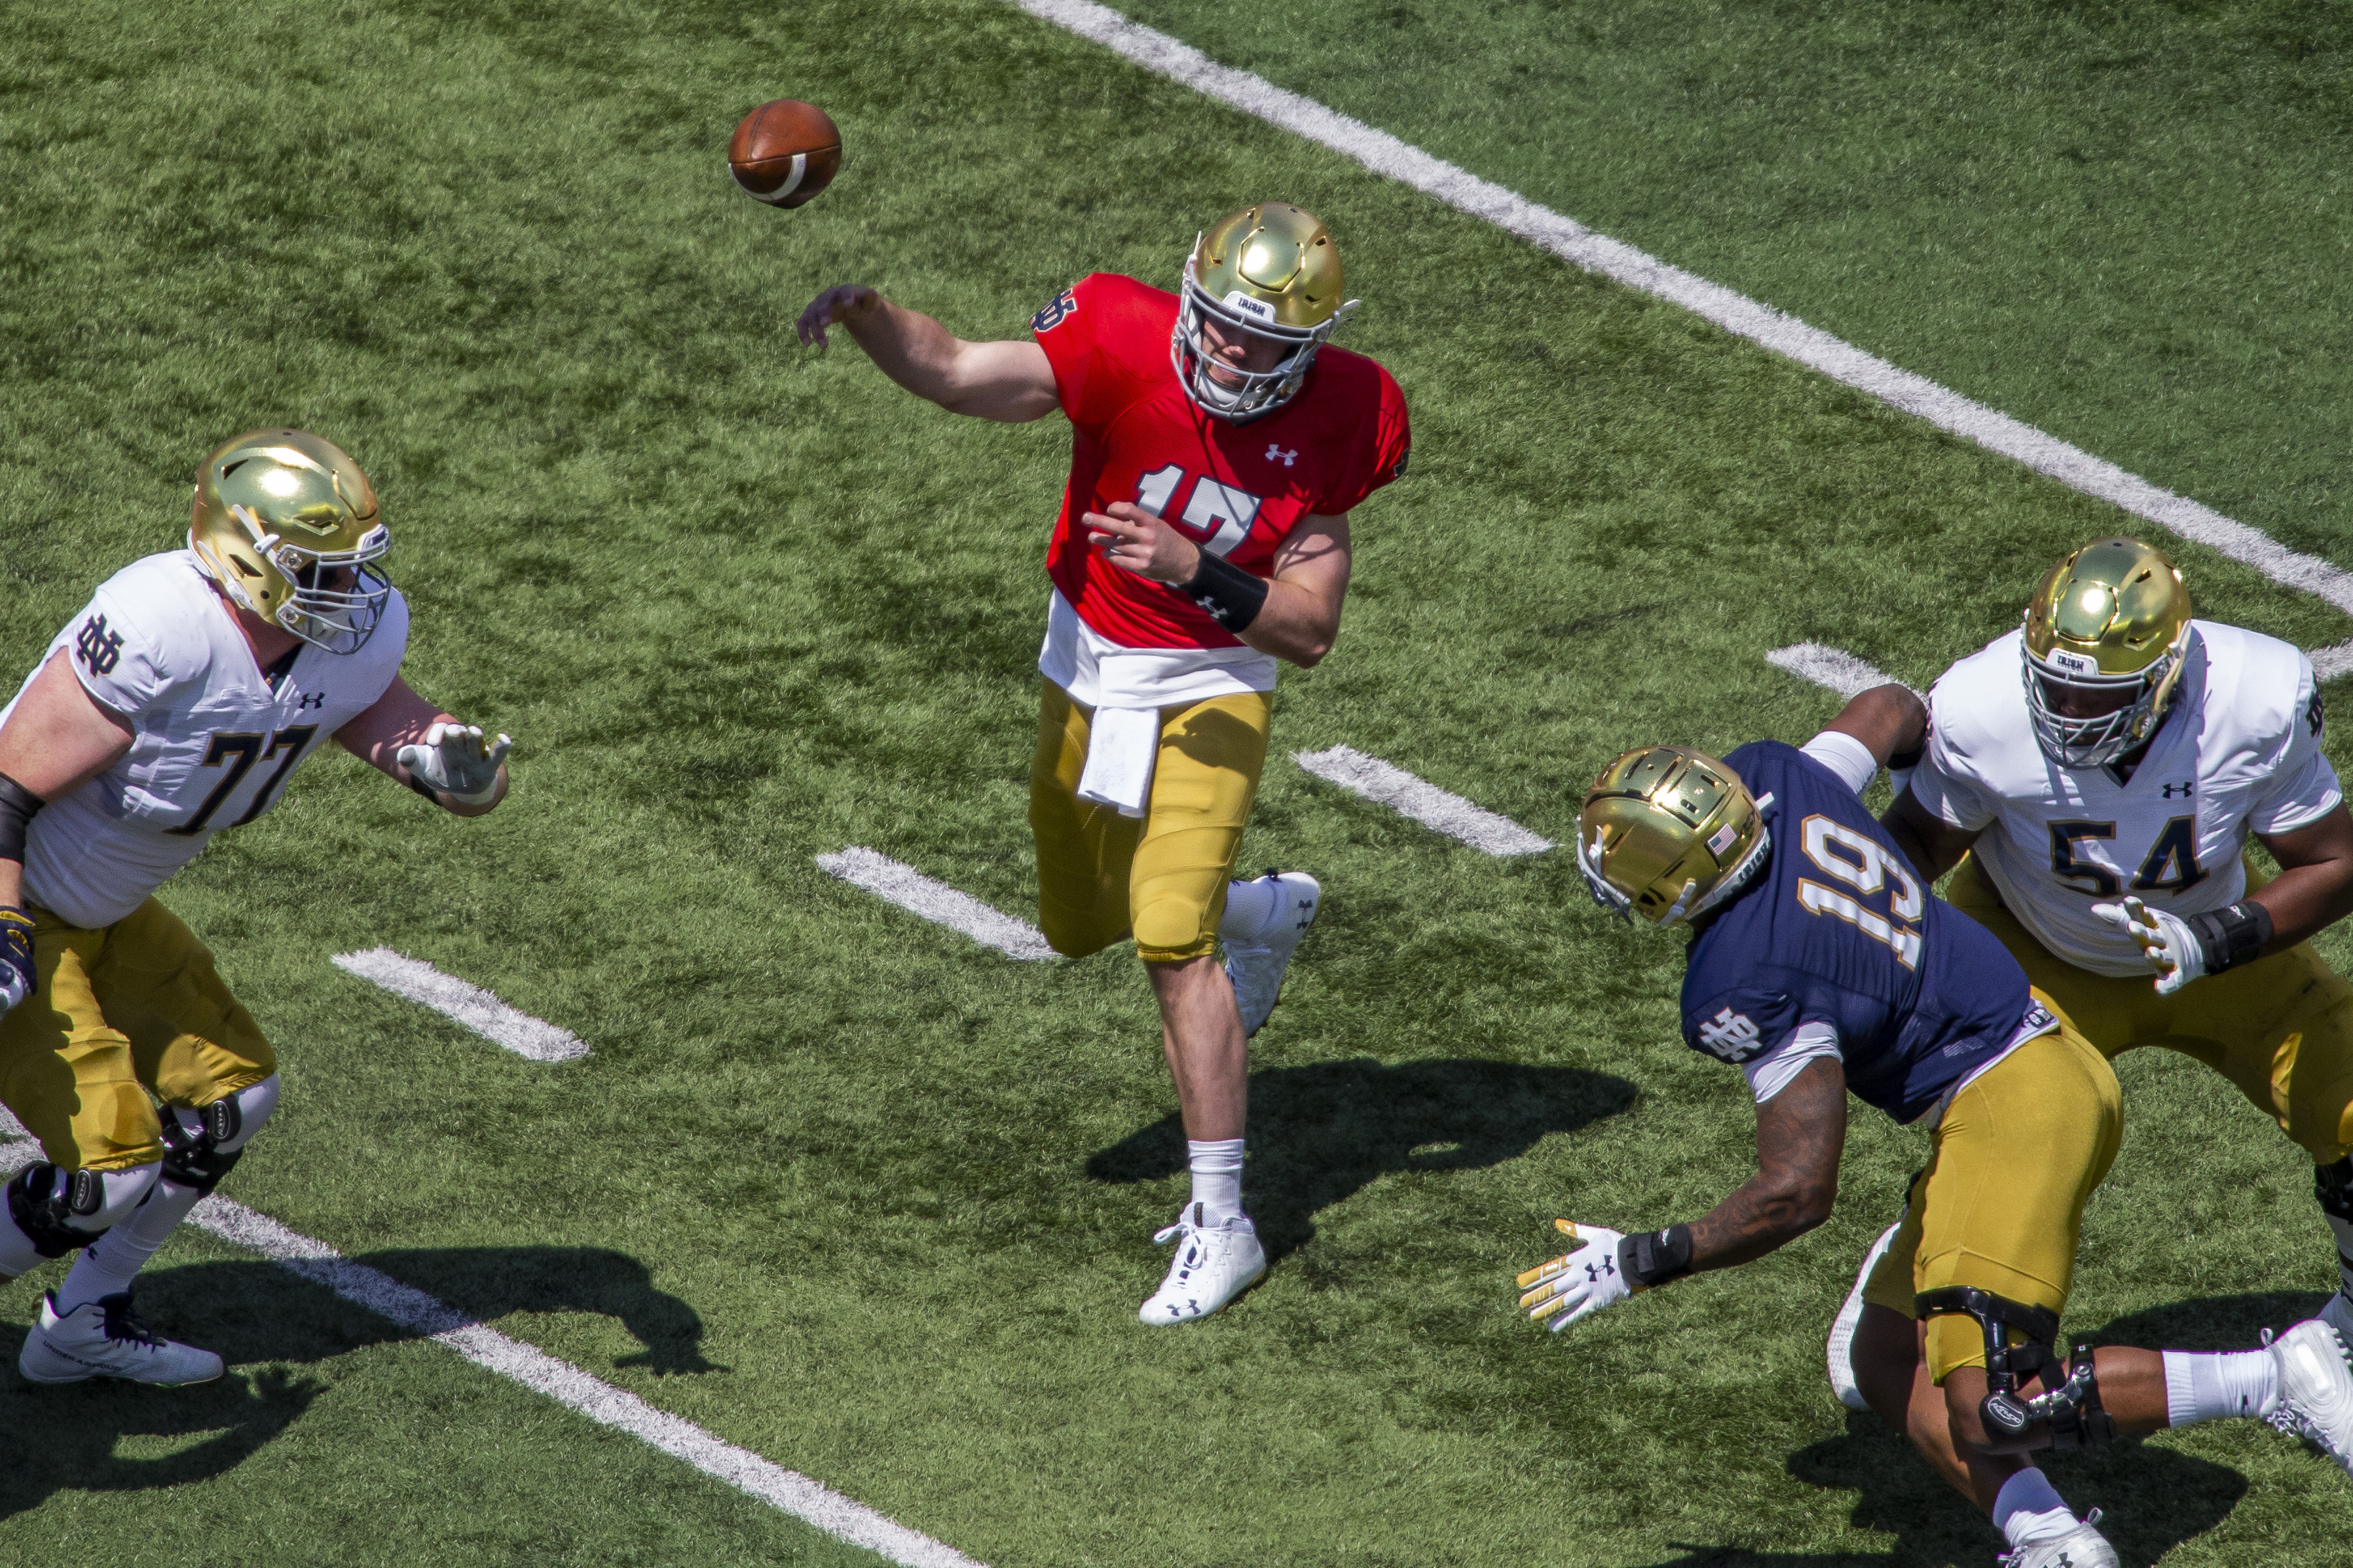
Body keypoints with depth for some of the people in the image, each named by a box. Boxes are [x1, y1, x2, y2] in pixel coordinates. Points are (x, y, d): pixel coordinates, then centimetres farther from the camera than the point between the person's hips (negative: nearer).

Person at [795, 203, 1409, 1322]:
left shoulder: (1330, 424, -19)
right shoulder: (1126, 347, -21)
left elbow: (1311, 630, -19)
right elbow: (958, 375, -33)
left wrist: (1197, 571, -35)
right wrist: (861, 311, -53)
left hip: (1209, 691, -3)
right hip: (1089, 669, 4)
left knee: (1172, 943, -17)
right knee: (1084, 925, 20)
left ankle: (1220, 1222, -8)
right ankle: (1267, 913, 50)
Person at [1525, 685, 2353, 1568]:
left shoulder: (1746, 989, -22)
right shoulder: (1767, 777, 1)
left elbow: (1799, 1195, -20)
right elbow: (1893, 711, 22)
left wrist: (1642, 1264, -8)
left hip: (2010, 1106, -11)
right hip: (2052, 1060, 11)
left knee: (1990, 1413, -17)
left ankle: (2276, 1379, -12)